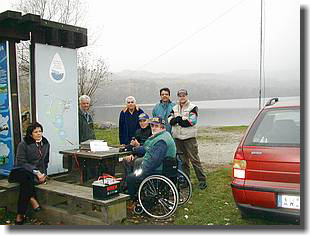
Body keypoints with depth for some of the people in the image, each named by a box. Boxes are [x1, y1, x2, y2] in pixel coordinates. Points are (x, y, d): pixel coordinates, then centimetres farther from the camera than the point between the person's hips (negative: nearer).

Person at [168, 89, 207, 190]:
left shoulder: (193, 107, 1)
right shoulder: (174, 108, 16)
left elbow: (192, 121, -12)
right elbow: (170, 120, 2)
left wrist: (179, 119, -9)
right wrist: (183, 119, -15)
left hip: (189, 137, -5)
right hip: (177, 137, 5)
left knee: (194, 159, -7)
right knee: (182, 160, 10)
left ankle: (202, 180, -1)